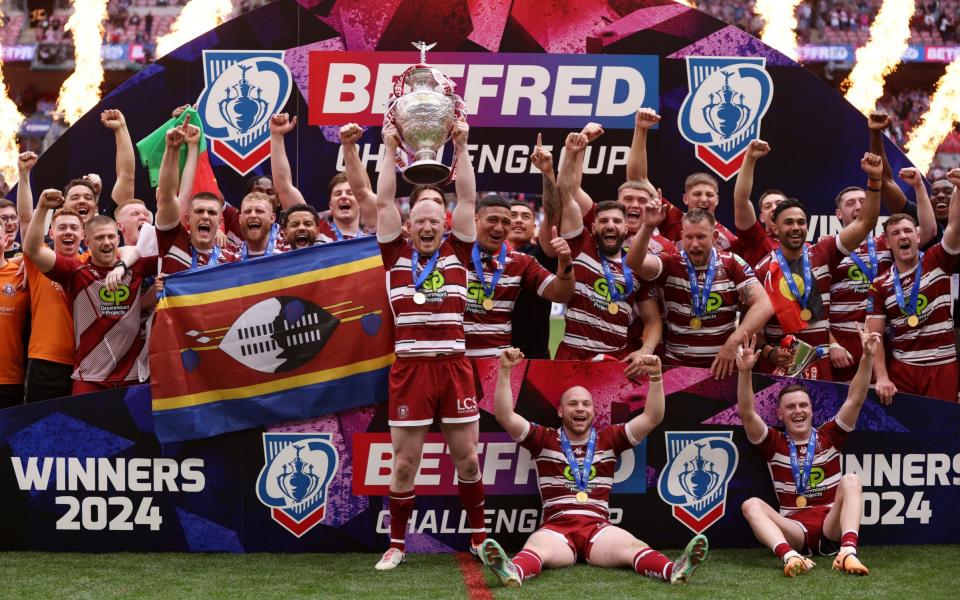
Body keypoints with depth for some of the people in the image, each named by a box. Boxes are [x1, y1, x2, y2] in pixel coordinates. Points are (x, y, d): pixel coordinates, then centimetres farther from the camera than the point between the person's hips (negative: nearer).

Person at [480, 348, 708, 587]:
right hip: (556, 527, -1)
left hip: (598, 527, 1)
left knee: (632, 547, -30)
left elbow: (652, 417, 14)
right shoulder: (544, 440, 16)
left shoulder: (608, 439, 20)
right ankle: (513, 572, -68)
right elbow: (504, 416, 6)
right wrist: (505, 371, -5)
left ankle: (674, 569, -58)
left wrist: (655, 377, 0)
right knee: (537, 547, -36)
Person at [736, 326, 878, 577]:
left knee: (851, 481, -25)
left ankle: (848, 552, -47)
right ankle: (790, 556, -54)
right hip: (794, 530, 0)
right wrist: (745, 372, -20)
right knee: (751, 505, -26)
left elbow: (855, 400, 2)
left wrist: (867, 358, -12)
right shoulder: (774, 444, 11)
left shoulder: (828, 437, 13)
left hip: (832, 527, 0)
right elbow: (747, 414, -5)